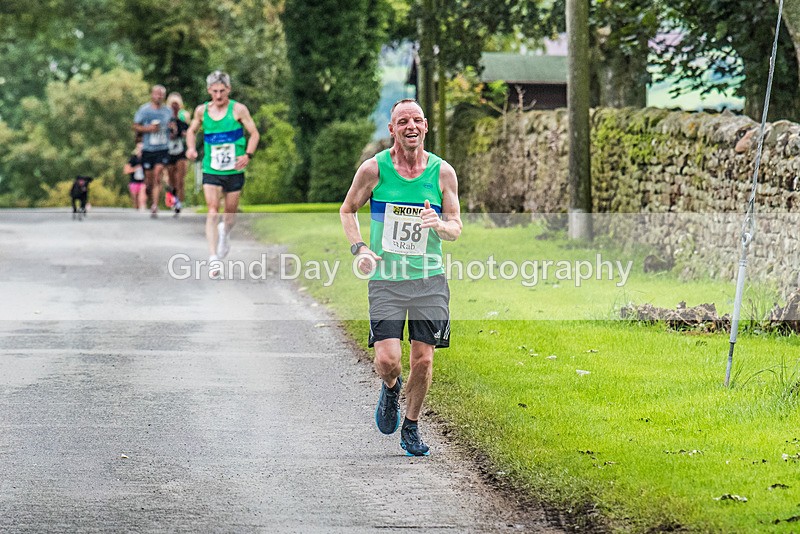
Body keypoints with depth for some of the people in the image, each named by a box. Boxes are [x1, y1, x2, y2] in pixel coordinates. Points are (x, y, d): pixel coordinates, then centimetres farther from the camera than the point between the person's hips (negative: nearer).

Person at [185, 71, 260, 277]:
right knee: (212, 212, -13)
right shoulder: (202, 111, 2)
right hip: (210, 170, 1)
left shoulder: (238, 109, -6)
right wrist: (191, 148, -2)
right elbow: (192, 131, 18)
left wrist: (248, 155, -17)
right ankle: (213, 258, -16)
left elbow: (254, 133, -2)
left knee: (230, 212, 11)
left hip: (234, 170, 0)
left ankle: (224, 233, 46)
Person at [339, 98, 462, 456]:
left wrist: (439, 224, -18)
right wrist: (359, 248, -4)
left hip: (429, 279, 1)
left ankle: (411, 427, 21)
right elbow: (347, 210, 12)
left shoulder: (443, 172, 0)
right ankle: (391, 388, 24)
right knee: (387, 359, -12)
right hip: (385, 279, -1)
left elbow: (456, 228, 6)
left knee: (423, 359, 0)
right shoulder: (374, 169, -3)